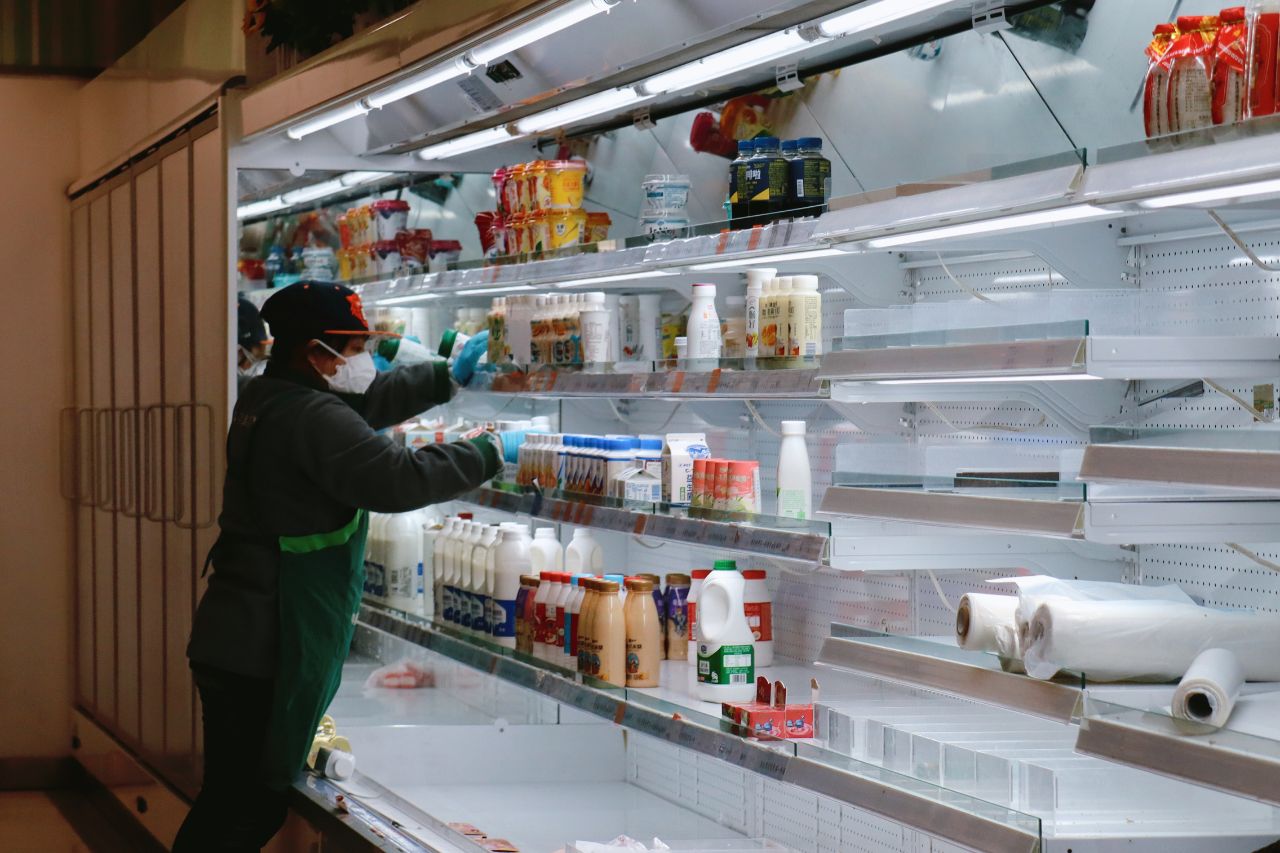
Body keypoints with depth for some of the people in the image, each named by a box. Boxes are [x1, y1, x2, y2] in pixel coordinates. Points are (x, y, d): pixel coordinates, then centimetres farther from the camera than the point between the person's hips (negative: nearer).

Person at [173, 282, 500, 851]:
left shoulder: (266, 399, 14)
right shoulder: (312, 419, -17)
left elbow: (369, 400, 27)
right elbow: (398, 480, -24)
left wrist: (445, 377, 24)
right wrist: (485, 455, -10)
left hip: (230, 640, 10)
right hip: (264, 653, -10)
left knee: (228, 804, 13)